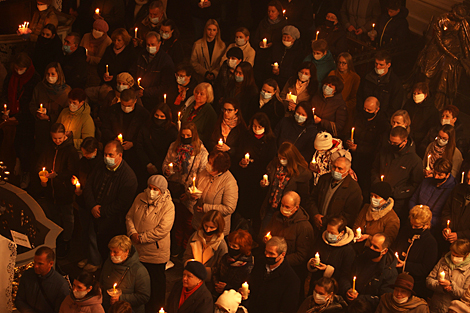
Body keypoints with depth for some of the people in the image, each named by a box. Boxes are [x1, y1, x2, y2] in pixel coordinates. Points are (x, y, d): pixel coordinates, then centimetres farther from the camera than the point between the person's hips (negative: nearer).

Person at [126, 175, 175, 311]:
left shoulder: (168, 206, -17)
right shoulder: (140, 198, 1)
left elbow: (162, 230, -23)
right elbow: (129, 216, 8)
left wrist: (141, 238, -19)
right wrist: (132, 233, -11)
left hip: (155, 254, -5)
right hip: (136, 250, 5)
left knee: (155, 285, 7)